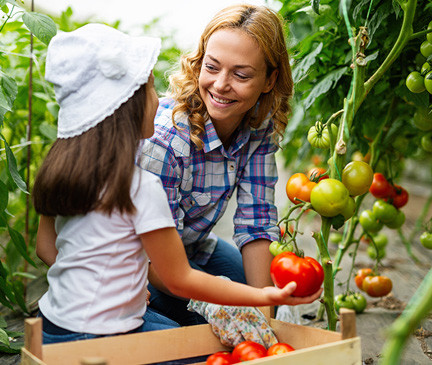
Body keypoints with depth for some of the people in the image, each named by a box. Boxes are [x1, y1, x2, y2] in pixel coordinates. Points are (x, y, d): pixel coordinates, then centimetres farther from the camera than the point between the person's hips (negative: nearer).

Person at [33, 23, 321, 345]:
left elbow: (46, 247, 12)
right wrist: (266, 296, -14)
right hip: (97, 338, -9)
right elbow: (180, 281, -16)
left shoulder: (64, 165, 1)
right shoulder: (141, 187, -23)